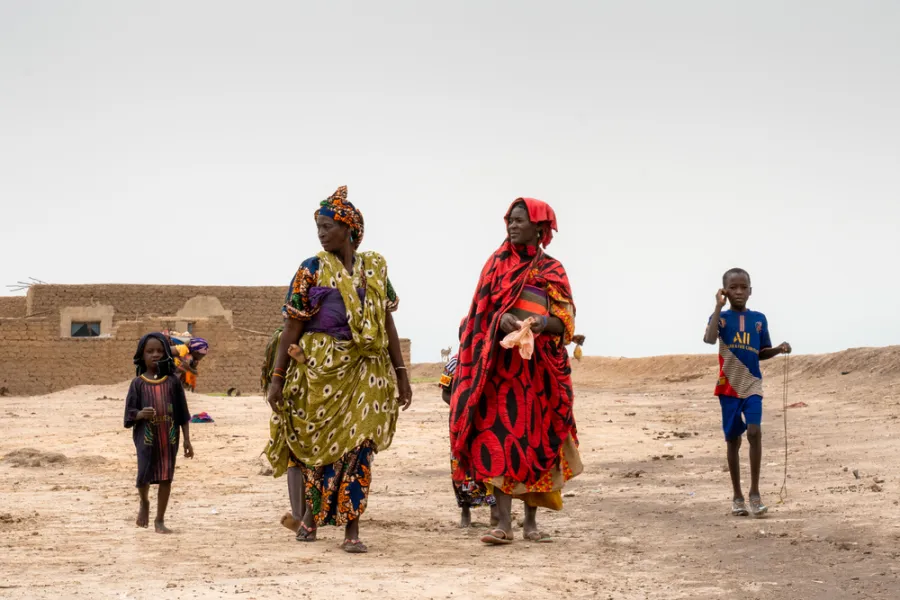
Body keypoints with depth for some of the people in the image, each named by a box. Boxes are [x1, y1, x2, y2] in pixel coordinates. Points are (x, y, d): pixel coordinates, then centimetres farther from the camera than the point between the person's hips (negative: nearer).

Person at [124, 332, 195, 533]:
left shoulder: (172, 382, 1)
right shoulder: (138, 383, -1)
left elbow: (182, 413, 5)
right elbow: (129, 413, -2)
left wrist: (187, 440, 3)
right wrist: (141, 414, -25)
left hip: (169, 438, 1)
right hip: (146, 438, -1)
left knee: (166, 478, 2)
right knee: (144, 475, -2)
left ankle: (160, 520, 15)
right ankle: (144, 503, 33)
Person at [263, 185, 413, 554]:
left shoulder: (375, 268, 8)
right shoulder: (312, 269, 0)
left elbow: (388, 323, 10)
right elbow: (292, 327, -3)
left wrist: (402, 374, 7)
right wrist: (276, 377, -7)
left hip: (366, 371, 2)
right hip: (321, 369, -2)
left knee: (359, 446, -3)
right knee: (318, 444, 5)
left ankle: (351, 529, 1)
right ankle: (311, 513, 27)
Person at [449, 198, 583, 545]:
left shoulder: (553, 270, 8)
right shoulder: (498, 263, 10)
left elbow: (566, 321, 2)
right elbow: (483, 312, 5)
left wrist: (544, 323, -20)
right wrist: (501, 319, -17)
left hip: (540, 366, 0)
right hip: (502, 363, 0)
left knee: (536, 438, 2)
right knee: (498, 438, -10)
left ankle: (531, 522, 10)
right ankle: (504, 523, -11)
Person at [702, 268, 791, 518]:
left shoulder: (759, 319, 6)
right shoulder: (721, 317, -3)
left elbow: (761, 353, 15)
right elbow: (709, 339, -24)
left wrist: (778, 349, -5)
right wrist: (719, 307, -22)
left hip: (752, 384, 1)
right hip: (729, 386, -1)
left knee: (754, 432, -17)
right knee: (733, 439, 6)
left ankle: (755, 492, -8)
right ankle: (737, 496, 16)